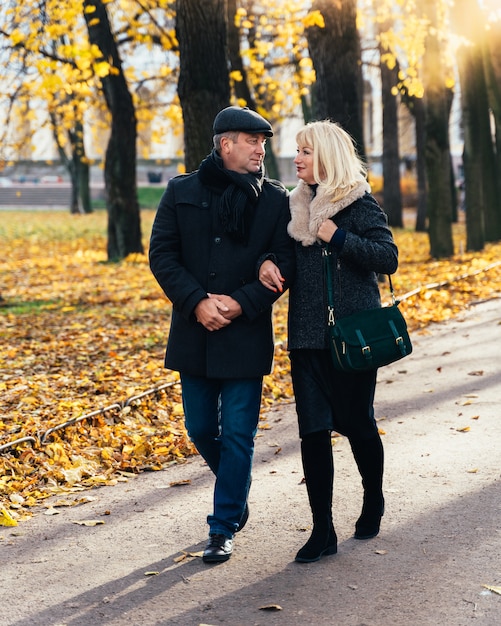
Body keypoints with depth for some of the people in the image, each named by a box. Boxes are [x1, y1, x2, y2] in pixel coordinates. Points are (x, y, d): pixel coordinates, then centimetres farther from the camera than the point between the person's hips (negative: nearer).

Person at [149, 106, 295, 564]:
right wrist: (197, 301, -14)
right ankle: (236, 495, 38)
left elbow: (285, 264, -3)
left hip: (247, 334, -2)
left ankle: (224, 529, 11)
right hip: (194, 332, 2)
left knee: (238, 434, -1)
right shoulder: (182, 192, 3)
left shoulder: (276, 199, 1)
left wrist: (241, 302, -16)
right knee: (201, 428, 12)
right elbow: (162, 254, -1)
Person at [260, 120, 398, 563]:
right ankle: (323, 531, 6)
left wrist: (338, 237, -17)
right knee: (313, 429, 1)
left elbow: (388, 258, -12)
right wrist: (267, 262, -2)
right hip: (307, 333, 5)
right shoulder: (298, 204, 12)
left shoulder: (359, 203, -6)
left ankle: (373, 501, 33)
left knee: (357, 423, 6)